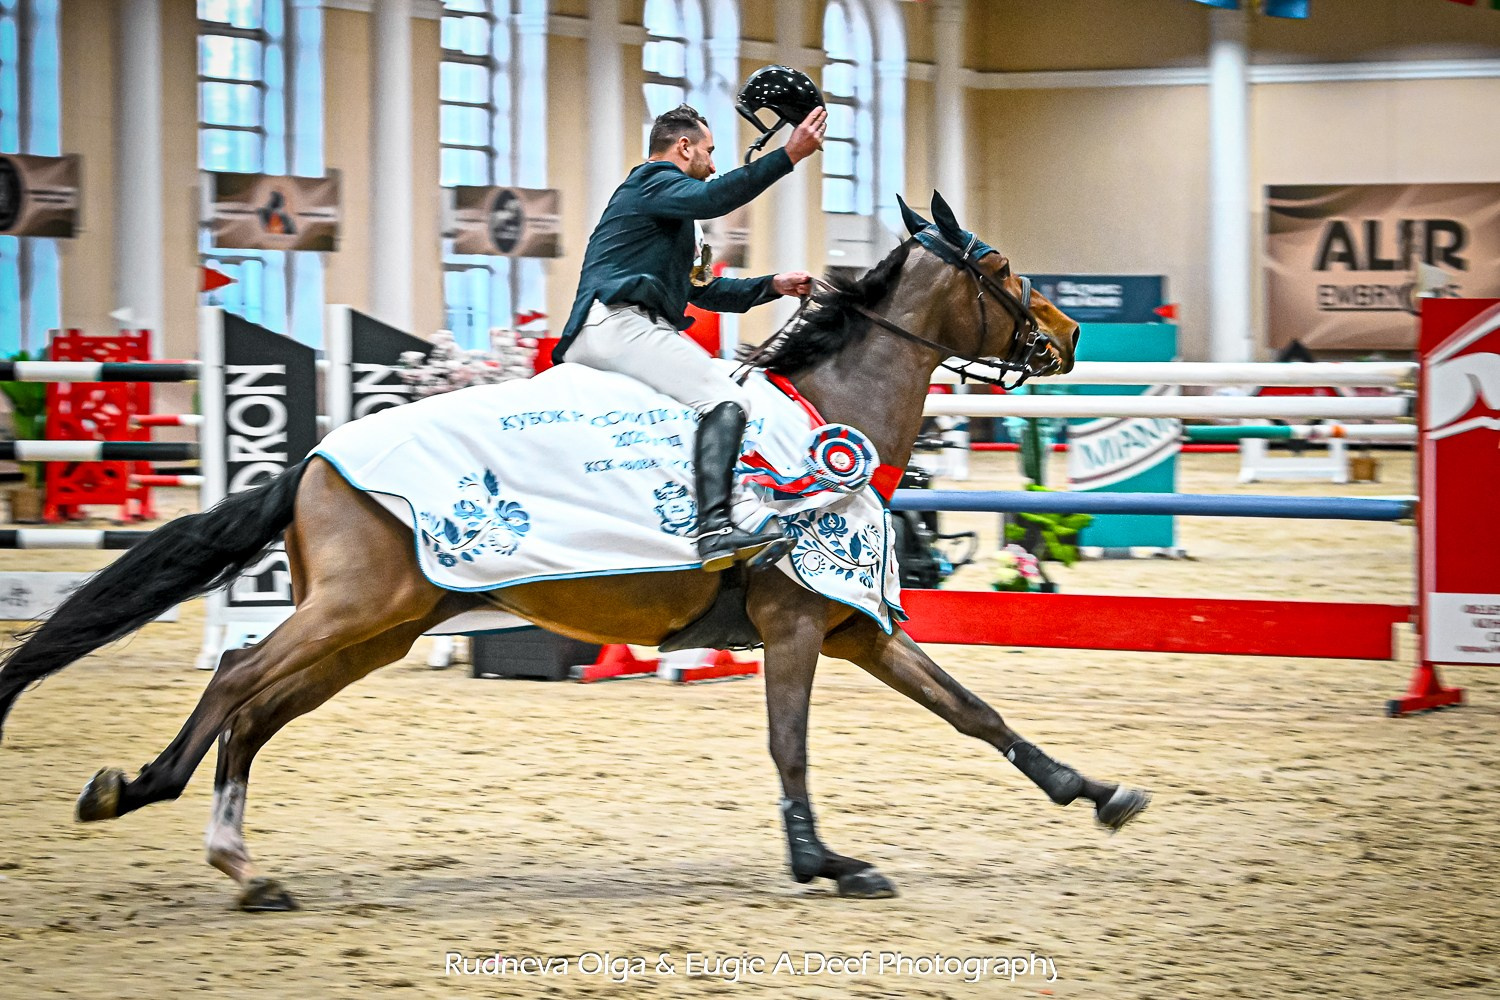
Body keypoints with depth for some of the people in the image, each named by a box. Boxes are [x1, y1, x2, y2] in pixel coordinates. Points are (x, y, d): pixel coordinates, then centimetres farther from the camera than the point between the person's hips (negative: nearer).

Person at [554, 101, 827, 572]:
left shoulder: (668, 207, 34)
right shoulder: (653, 182, 3)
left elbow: (701, 290, 36)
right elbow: (712, 198, -20)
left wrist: (773, 285, 24)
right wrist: (788, 155, -26)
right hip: (618, 324, -11)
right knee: (725, 399, -25)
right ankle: (715, 529, -43)